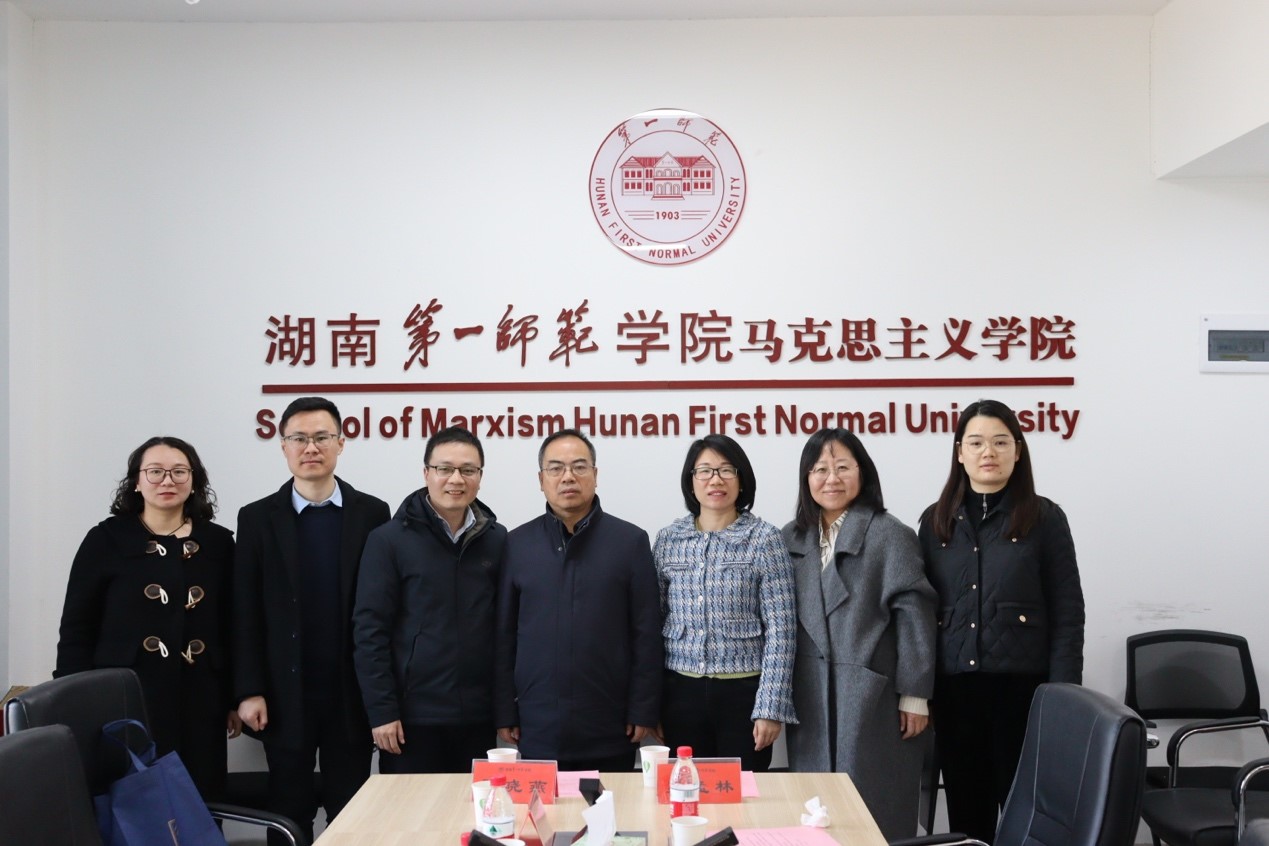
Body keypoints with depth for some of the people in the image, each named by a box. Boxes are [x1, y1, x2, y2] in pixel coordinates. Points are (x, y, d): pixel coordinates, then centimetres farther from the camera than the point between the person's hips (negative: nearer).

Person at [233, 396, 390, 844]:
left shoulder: (372, 514, 1)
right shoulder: (258, 518, 2)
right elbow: (246, 613, 0)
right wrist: (249, 691, -6)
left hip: (352, 694, 0)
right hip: (286, 695, 0)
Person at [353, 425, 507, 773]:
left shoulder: (497, 540, 5)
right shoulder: (388, 540, -3)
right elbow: (369, 629, -5)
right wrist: (381, 711, -10)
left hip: (478, 716, 3)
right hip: (412, 716, -2)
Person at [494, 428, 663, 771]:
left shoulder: (631, 541, 0)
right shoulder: (516, 544, 4)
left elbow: (647, 635, 0)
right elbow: (503, 636, 6)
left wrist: (644, 711, -4)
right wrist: (504, 713, 3)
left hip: (610, 730, -1)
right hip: (537, 731, 1)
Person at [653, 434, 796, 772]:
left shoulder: (764, 538, -4)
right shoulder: (668, 538, 5)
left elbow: (779, 629, -6)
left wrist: (771, 707, -11)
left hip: (743, 692, -2)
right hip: (681, 692, 3)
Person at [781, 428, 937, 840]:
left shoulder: (890, 535, -6)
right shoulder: (792, 539, 9)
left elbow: (914, 616, -8)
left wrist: (914, 695, -10)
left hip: (874, 699, -4)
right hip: (811, 702, 5)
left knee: (876, 813, 2)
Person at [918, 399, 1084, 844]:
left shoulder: (1044, 518, -1)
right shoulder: (935, 521, 8)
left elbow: (1067, 615, -2)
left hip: (1023, 685, -3)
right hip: (954, 688, 3)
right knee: (966, 809, 9)